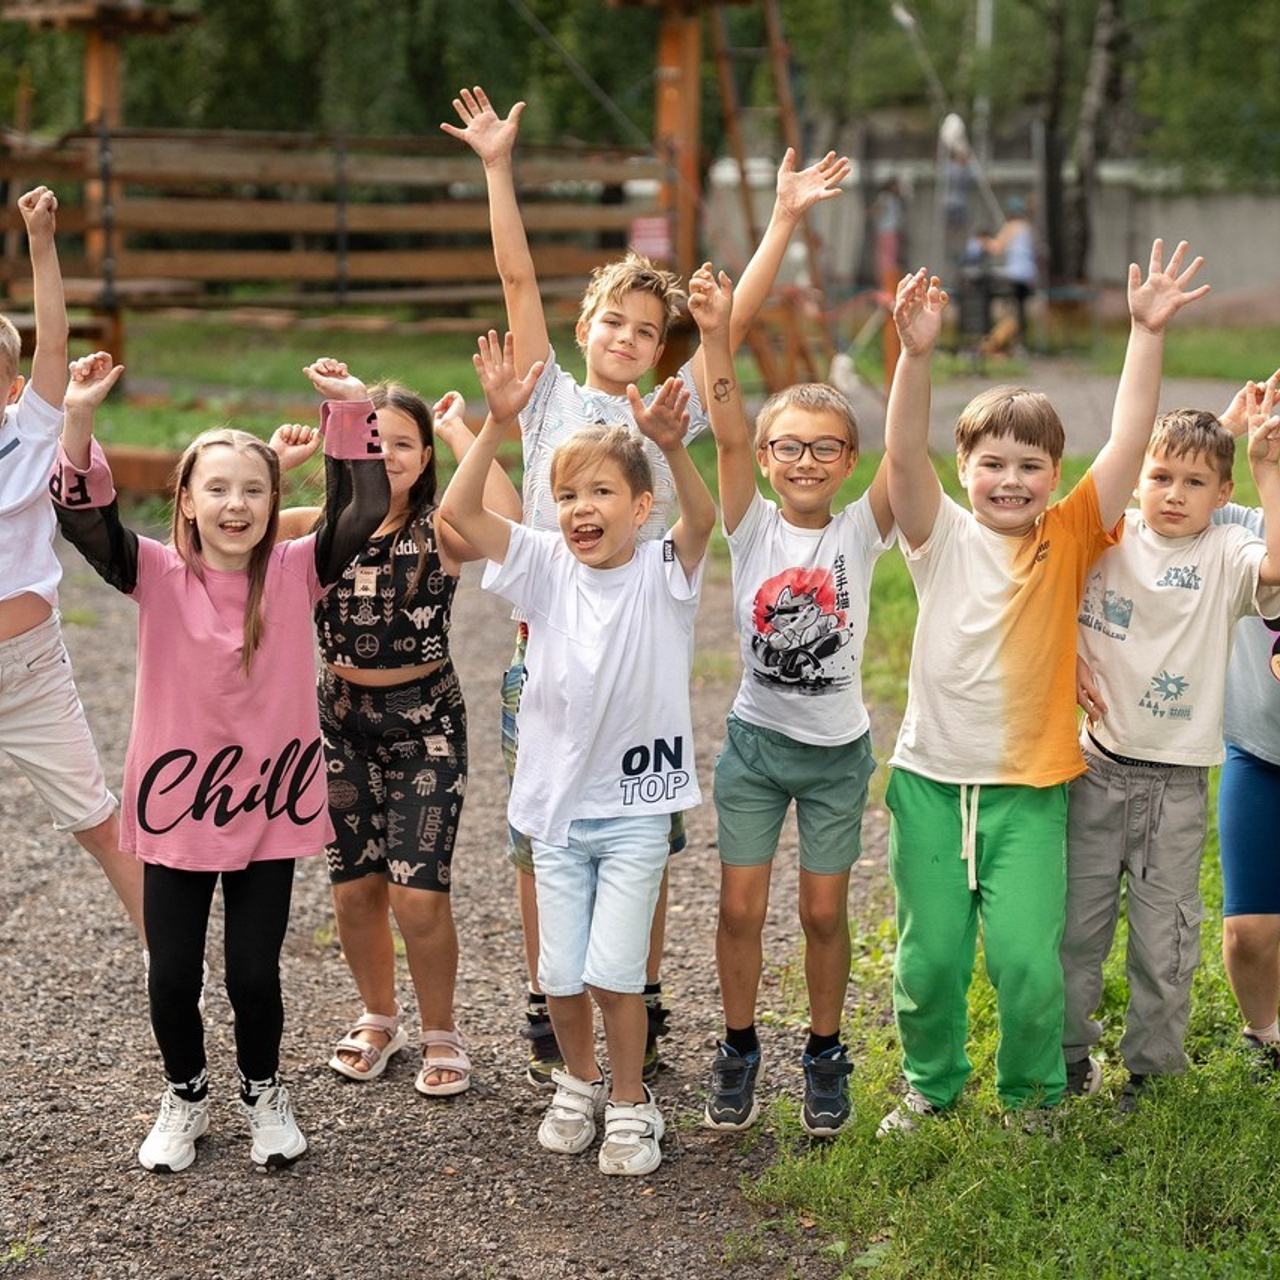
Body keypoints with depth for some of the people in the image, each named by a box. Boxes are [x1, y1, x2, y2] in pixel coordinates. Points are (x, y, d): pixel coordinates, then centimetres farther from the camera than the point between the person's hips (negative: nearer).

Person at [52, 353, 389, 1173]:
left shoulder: (295, 574, -5)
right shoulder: (158, 576, -7)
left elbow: (364, 509, -15)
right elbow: (84, 514, -19)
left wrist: (348, 415, -24)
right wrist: (79, 418, -32)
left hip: (269, 811, 0)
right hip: (174, 808, 0)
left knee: (255, 973, 6)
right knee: (171, 976, 8)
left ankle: (264, 1096, 33)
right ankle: (185, 1099, 34)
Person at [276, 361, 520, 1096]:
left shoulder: (441, 533, -10)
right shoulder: (321, 529, -2)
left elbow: (509, 523, -33)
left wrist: (459, 430, -23)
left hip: (425, 720, -3)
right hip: (342, 718, 3)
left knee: (418, 894, -6)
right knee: (354, 890, 10)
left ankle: (441, 1033, 18)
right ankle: (380, 1019, 35)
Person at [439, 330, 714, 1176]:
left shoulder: (664, 574, -9)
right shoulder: (547, 568, -3)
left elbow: (703, 518, -30)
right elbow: (459, 511, -16)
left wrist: (672, 446, -47)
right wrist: (499, 425, -29)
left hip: (636, 805, -3)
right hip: (556, 801, 3)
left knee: (613, 971, -5)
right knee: (561, 974, 8)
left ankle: (630, 1103, 18)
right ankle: (579, 1082, 35)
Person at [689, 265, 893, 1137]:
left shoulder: (860, 533, -6)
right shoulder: (753, 527, -6)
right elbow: (728, 437, -21)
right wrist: (717, 337, -36)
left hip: (837, 750, 0)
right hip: (756, 742, 0)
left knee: (825, 911, 7)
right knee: (741, 908, 4)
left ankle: (826, 1055, 27)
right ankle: (739, 1050, 23)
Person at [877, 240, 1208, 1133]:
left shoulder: (1071, 540, -1)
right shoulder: (942, 538, -3)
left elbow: (1129, 444, -11)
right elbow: (904, 454, -19)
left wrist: (1147, 334, -20)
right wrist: (917, 355, -34)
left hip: (1030, 787, 0)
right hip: (930, 780, 0)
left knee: (1029, 959, -5)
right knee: (929, 955, 8)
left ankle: (1033, 1093, 21)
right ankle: (932, 1082, 33)